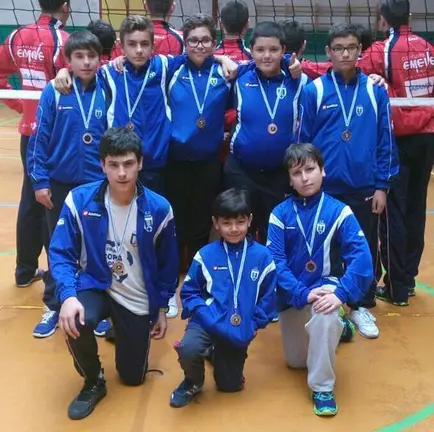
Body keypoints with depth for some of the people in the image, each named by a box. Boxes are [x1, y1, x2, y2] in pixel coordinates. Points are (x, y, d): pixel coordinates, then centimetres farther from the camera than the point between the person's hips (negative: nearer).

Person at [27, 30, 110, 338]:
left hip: (98, 185, 1)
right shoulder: (54, 92, -6)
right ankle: (55, 306, 26)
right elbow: (39, 138, -4)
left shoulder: (106, 93, -2)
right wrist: (39, 180, -7)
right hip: (60, 184, -1)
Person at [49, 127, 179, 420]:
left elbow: (168, 264, -1)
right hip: (95, 286, -1)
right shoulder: (79, 200, -15)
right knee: (74, 322, -36)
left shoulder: (158, 208, -14)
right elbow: (61, 254, -12)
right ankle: (94, 382, -4)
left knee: (133, 377, 9)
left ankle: (121, 331, 44)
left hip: (139, 301, 1)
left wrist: (162, 308, 4)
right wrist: (68, 295, -29)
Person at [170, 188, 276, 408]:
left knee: (229, 385, 13)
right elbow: (189, 292, -2)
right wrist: (208, 317, -16)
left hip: (239, 331, 2)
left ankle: (218, 353, 46)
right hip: (208, 322, -2)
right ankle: (193, 382, 3)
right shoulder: (206, 255, -7)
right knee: (188, 349, -33)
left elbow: (267, 297, 1)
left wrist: (253, 325, -8)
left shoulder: (262, 256, -6)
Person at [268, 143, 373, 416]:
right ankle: (336, 326, 45)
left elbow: (361, 258, -22)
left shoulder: (339, 211, -14)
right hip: (292, 294, 3)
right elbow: (275, 262, -16)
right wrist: (303, 293, -29)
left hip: (325, 285, -3)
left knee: (325, 313, -39)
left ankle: (322, 387, -20)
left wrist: (341, 294, -35)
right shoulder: (280, 214, -10)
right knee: (296, 361, 15)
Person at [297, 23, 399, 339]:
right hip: (324, 189, -1)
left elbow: (385, 141, 2)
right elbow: (302, 142, 0)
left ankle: (362, 307, 28)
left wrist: (382, 185, -1)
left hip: (365, 189, 1)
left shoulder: (375, 90, 0)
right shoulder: (313, 91, -3)